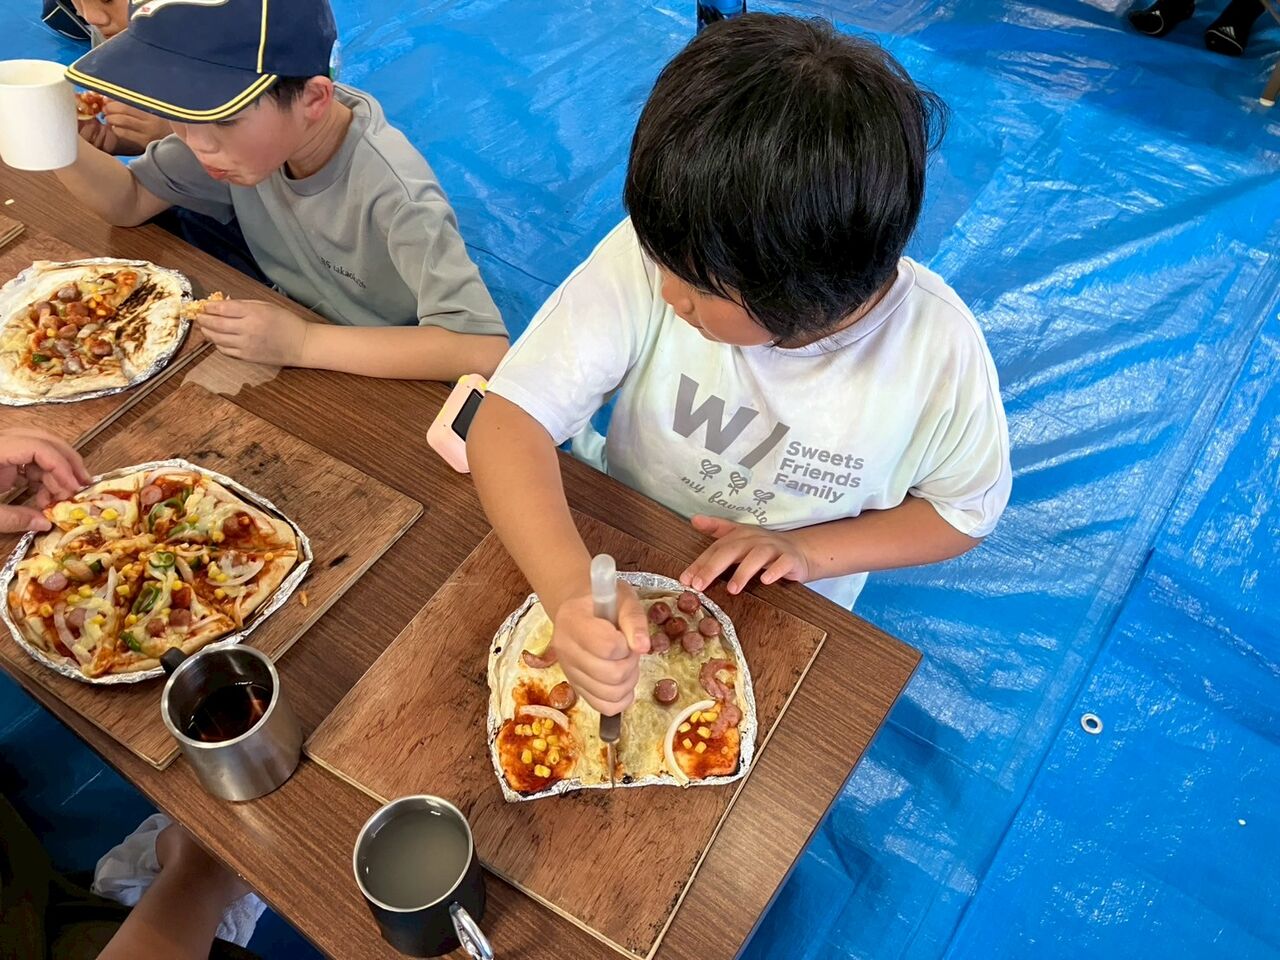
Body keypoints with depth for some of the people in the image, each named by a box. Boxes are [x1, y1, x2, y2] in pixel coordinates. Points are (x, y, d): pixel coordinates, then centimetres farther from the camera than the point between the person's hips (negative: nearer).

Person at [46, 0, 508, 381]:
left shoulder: (388, 192, -32)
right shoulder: (243, 124, -12)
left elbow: (484, 350, -39)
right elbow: (129, 203, 3)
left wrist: (302, 343, -36)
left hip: (381, 380, -5)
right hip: (283, 352, 6)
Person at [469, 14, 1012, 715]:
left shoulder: (939, 351, -24)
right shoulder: (654, 256, -29)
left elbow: (963, 512, -6)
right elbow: (508, 421, -29)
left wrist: (806, 550, -22)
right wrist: (571, 590, -47)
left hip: (779, 622, 0)